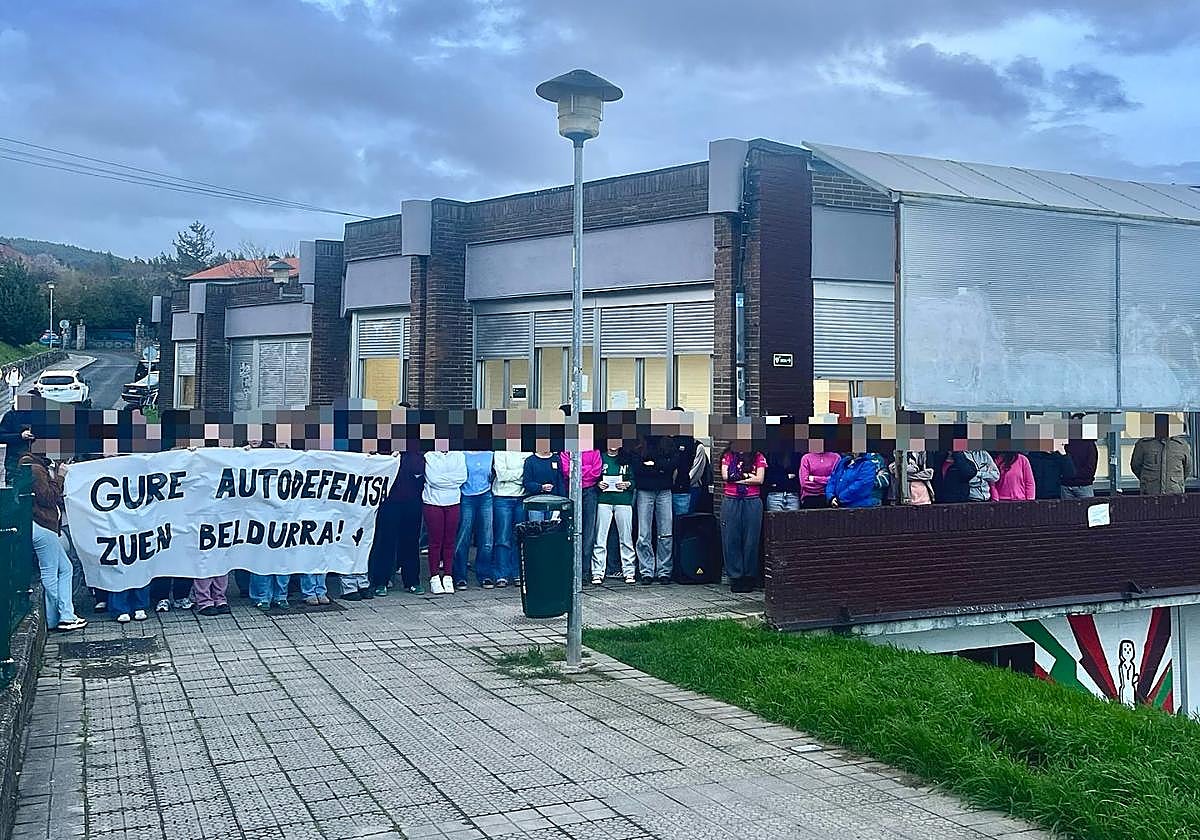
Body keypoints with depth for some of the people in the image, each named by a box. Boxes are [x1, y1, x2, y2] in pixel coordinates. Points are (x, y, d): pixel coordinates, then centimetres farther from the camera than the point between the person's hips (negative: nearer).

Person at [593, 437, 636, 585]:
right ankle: (597, 573, -2)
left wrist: (628, 484, -8)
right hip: (604, 501, -1)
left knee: (626, 538, 2)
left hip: (623, 501, 1)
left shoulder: (627, 459, 12)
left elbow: (635, 479, 11)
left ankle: (629, 572, 8)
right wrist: (598, 484, -8)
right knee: (600, 538, -4)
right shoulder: (600, 458, 10)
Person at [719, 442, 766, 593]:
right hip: (731, 501, 1)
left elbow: (760, 479, -4)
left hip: (752, 502, -1)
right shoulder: (728, 456, 11)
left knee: (751, 540, 1)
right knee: (731, 539, 0)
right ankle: (735, 577, 7)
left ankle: (749, 578, 9)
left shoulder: (758, 457, 8)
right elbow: (725, 476, -3)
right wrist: (748, 476, -6)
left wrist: (737, 478, -4)